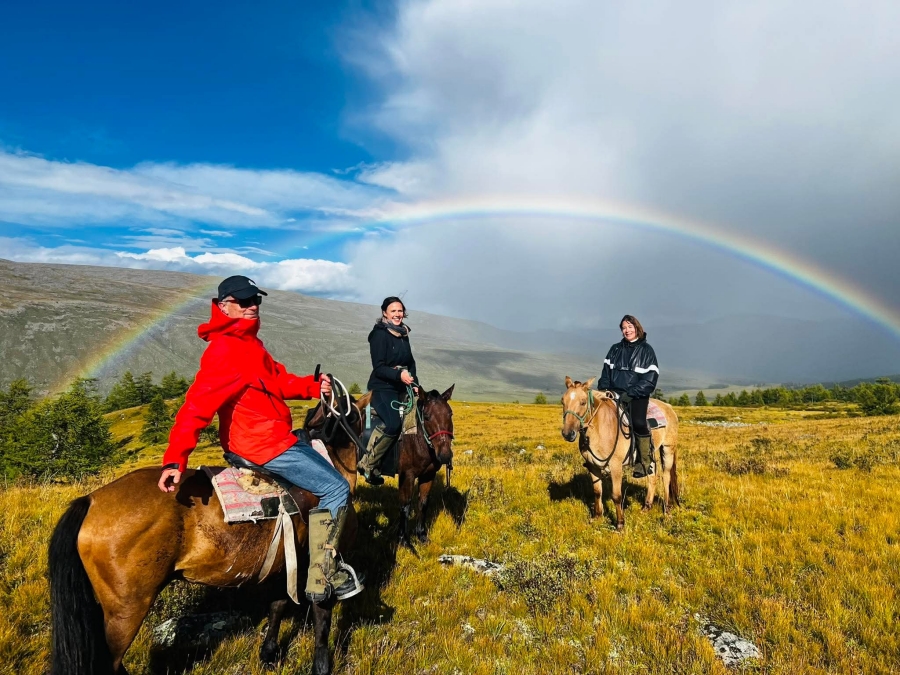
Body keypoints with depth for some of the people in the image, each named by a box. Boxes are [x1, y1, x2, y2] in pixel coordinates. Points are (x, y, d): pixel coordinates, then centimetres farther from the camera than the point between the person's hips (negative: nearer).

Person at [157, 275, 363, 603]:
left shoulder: (250, 342, 10)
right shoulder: (223, 351, -20)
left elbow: (279, 380, 13)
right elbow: (197, 406, -29)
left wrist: (313, 386, -4)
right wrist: (175, 459, -37)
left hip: (277, 436, 11)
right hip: (264, 445, -11)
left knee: (325, 458, 25)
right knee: (337, 489, -7)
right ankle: (322, 579, 2)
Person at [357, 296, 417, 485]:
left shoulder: (404, 334, 12)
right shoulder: (380, 335, -10)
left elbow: (411, 362, 18)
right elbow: (379, 367, -16)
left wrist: (414, 383, 2)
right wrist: (398, 374, -31)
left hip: (401, 388, 8)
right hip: (382, 388, -8)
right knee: (393, 423, -26)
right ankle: (367, 464, -13)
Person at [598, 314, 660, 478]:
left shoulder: (646, 350, 2)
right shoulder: (615, 349, 14)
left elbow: (650, 380, -6)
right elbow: (606, 372, 14)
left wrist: (630, 394, -17)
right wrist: (603, 390, -4)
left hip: (637, 395, -4)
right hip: (614, 393, 5)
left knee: (638, 422, -29)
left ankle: (646, 462, -8)